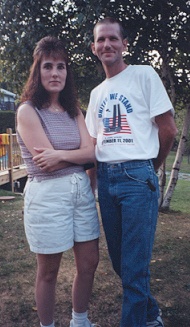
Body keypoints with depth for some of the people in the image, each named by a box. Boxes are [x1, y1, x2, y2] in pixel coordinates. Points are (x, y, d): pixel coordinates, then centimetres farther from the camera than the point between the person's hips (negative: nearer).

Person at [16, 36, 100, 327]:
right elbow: (48, 164, -16)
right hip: (47, 195, -6)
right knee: (48, 271, 9)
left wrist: (60, 154, -17)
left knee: (89, 262, 14)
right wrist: (77, 154, -5)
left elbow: (91, 153, -3)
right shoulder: (27, 110, -7)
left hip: (81, 190, 6)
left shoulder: (73, 110, 10)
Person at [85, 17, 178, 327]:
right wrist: (92, 181, 6)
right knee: (119, 259, 15)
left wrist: (148, 169, 5)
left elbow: (168, 130, -4)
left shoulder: (144, 75, -1)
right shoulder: (96, 93, 17)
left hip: (137, 177, -6)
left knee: (134, 266, -3)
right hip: (105, 179, 7)